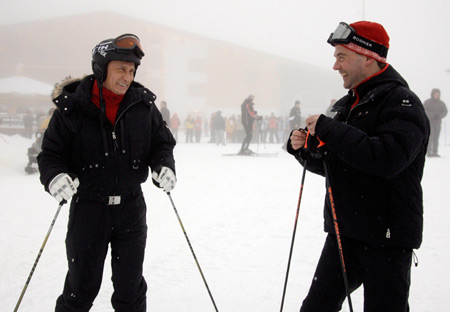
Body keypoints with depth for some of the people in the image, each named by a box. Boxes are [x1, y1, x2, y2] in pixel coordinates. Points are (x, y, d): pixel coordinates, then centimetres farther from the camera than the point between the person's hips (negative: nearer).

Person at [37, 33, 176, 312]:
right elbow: (51, 153, -5)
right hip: (89, 208, -2)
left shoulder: (143, 105, 0)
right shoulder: (72, 108, -9)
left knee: (130, 287, 11)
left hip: (131, 207, 3)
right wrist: (55, 177, -26)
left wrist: (164, 166, -10)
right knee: (82, 286, 5)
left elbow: (162, 143, 10)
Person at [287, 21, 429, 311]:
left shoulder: (402, 102, -12)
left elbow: (387, 157, -30)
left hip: (386, 238, -8)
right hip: (343, 233, 8)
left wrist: (327, 129, -23)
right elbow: (330, 166, 21)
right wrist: (304, 148, 0)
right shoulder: (346, 105, 14)